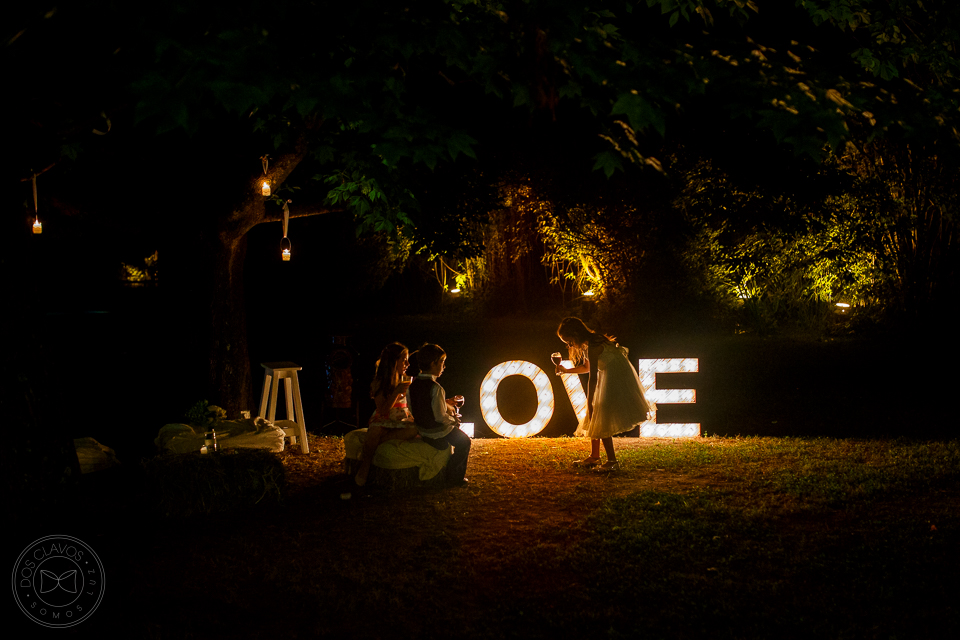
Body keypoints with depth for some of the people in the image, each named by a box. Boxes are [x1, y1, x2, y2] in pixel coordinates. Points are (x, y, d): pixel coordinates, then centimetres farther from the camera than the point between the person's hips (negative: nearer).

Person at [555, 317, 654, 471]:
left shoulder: (592, 347, -24)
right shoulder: (587, 344, 7)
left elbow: (593, 378, -23)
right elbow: (587, 367, 23)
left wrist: (589, 403, -20)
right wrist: (566, 371, 21)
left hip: (617, 379, -10)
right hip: (610, 377, 10)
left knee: (602, 420, -13)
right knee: (595, 418, 14)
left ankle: (612, 461, -11)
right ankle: (594, 456, 25)